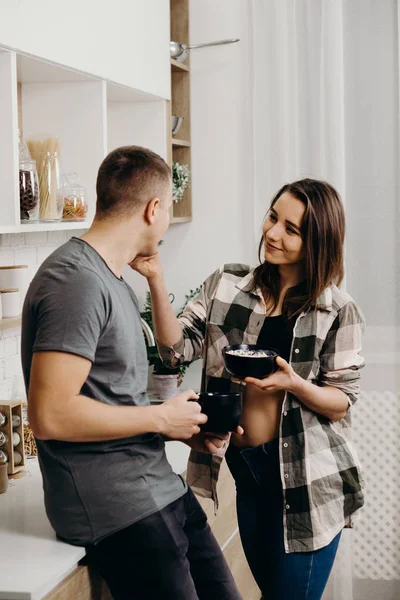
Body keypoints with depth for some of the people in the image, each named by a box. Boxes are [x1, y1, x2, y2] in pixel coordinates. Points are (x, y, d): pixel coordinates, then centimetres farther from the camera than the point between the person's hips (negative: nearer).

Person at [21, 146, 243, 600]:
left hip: (157, 490, 10)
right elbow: (50, 415, -25)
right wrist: (161, 418, -15)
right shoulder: (78, 281, -18)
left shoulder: (111, 279, 14)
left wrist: (184, 427, 3)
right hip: (116, 509, -10)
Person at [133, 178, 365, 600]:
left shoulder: (338, 311, -6)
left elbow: (341, 403, -5)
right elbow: (177, 347, -6)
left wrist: (293, 383, -24)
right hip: (245, 468, 4)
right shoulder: (227, 284, 3)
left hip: (307, 475, -4)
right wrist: (155, 280, -17)